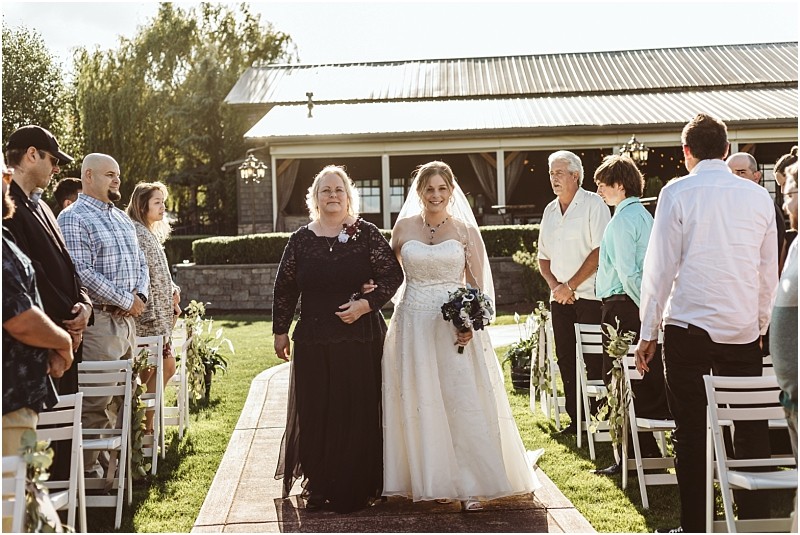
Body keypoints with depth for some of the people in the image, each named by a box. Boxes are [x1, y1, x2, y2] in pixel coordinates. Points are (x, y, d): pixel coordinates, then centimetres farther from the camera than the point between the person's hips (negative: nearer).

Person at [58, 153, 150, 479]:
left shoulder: (122, 219, 18)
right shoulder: (73, 219, -8)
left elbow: (141, 263, 21)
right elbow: (81, 272, -18)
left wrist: (140, 295, 1)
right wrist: (126, 301, -13)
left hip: (126, 318, 8)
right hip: (98, 321, -8)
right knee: (95, 399, -5)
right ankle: (90, 468, 4)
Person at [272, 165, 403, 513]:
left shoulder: (366, 234, 0)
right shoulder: (300, 239, 5)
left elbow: (392, 274, -1)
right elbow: (284, 288, 11)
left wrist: (366, 303, -14)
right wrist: (280, 330, 10)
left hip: (360, 338, -2)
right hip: (313, 341, 2)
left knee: (357, 413, 2)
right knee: (313, 413, 5)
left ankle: (353, 491, 15)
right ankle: (317, 487, 19)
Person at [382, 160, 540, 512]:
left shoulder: (465, 230, 3)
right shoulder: (403, 227, 6)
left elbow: (478, 284, 2)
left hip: (456, 327, -1)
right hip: (413, 324, 2)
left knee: (463, 403, -6)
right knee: (419, 404, 4)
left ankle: (470, 486, 2)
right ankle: (430, 480, 16)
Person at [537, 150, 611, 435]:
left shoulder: (593, 204, -5)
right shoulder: (550, 211, 15)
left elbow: (600, 251, -13)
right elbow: (543, 257, 17)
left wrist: (570, 285, -13)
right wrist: (554, 284, -2)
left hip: (589, 295, -6)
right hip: (560, 297, 6)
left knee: (594, 361, -5)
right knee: (566, 361, 7)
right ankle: (576, 419, 15)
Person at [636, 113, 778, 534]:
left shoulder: (678, 193, -5)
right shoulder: (759, 196, 5)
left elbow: (661, 267, -6)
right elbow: (769, 272, 10)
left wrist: (648, 332, 0)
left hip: (688, 326, -3)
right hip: (743, 330, 3)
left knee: (690, 432, 4)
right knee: (751, 429, 10)